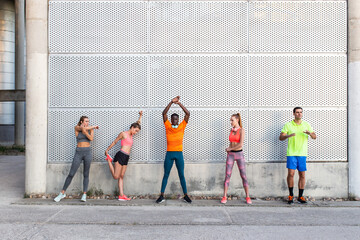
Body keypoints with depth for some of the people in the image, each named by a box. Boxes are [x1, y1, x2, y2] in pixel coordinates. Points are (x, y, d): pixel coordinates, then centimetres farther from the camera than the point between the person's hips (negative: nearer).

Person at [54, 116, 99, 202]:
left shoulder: (91, 129, 8)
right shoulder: (76, 127, 3)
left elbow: (91, 138, -10)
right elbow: (83, 128, -19)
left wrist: (84, 131, -17)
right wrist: (93, 127, -7)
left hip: (88, 153, 1)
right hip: (78, 153, -1)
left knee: (86, 174, 2)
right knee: (71, 174, -1)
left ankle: (84, 195, 7)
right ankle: (62, 193, 11)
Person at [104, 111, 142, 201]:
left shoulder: (131, 135, 20)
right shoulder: (123, 133, -1)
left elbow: (138, 124, 31)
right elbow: (114, 142, 5)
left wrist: (140, 116, 26)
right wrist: (107, 150, 10)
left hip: (126, 158, 8)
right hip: (120, 155, -8)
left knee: (121, 177, 5)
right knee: (116, 176, -5)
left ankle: (121, 195, 2)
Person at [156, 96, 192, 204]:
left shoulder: (182, 126, 4)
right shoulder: (167, 126, 4)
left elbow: (188, 113, -3)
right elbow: (164, 113, -5)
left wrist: (179, 103, -9)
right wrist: (171, 102, -11)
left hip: (179, 154, 0)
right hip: (169, 154, 0)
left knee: (181, 175, 5)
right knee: (166, 175, 5)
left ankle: (186, 195, 12)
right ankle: (162, 196, 10)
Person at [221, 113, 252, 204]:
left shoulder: (242, 130, -8)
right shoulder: (231, 130, 9)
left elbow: (241, 144, -17)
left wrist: (230, 149, -7)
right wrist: (228, 150, 3)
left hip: (239, 154, -4)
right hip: (230, 155, 4)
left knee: (243, 176, -1)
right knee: (227, 176, -1)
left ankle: (248, 197, 7)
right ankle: (224, 197, 2)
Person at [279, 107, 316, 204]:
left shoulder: (306, 125, 11)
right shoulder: (288, 125, 4)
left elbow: (314, 137, 7)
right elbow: (281, 137, -2)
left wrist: (310, 133, -16)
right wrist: (288, 135, -23)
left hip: (302, 154, 2)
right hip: (291, 153, -2)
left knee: (302, 175, 3)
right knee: (291, 173, -8)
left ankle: (300, 196, 13)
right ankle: (291, 195, 8)